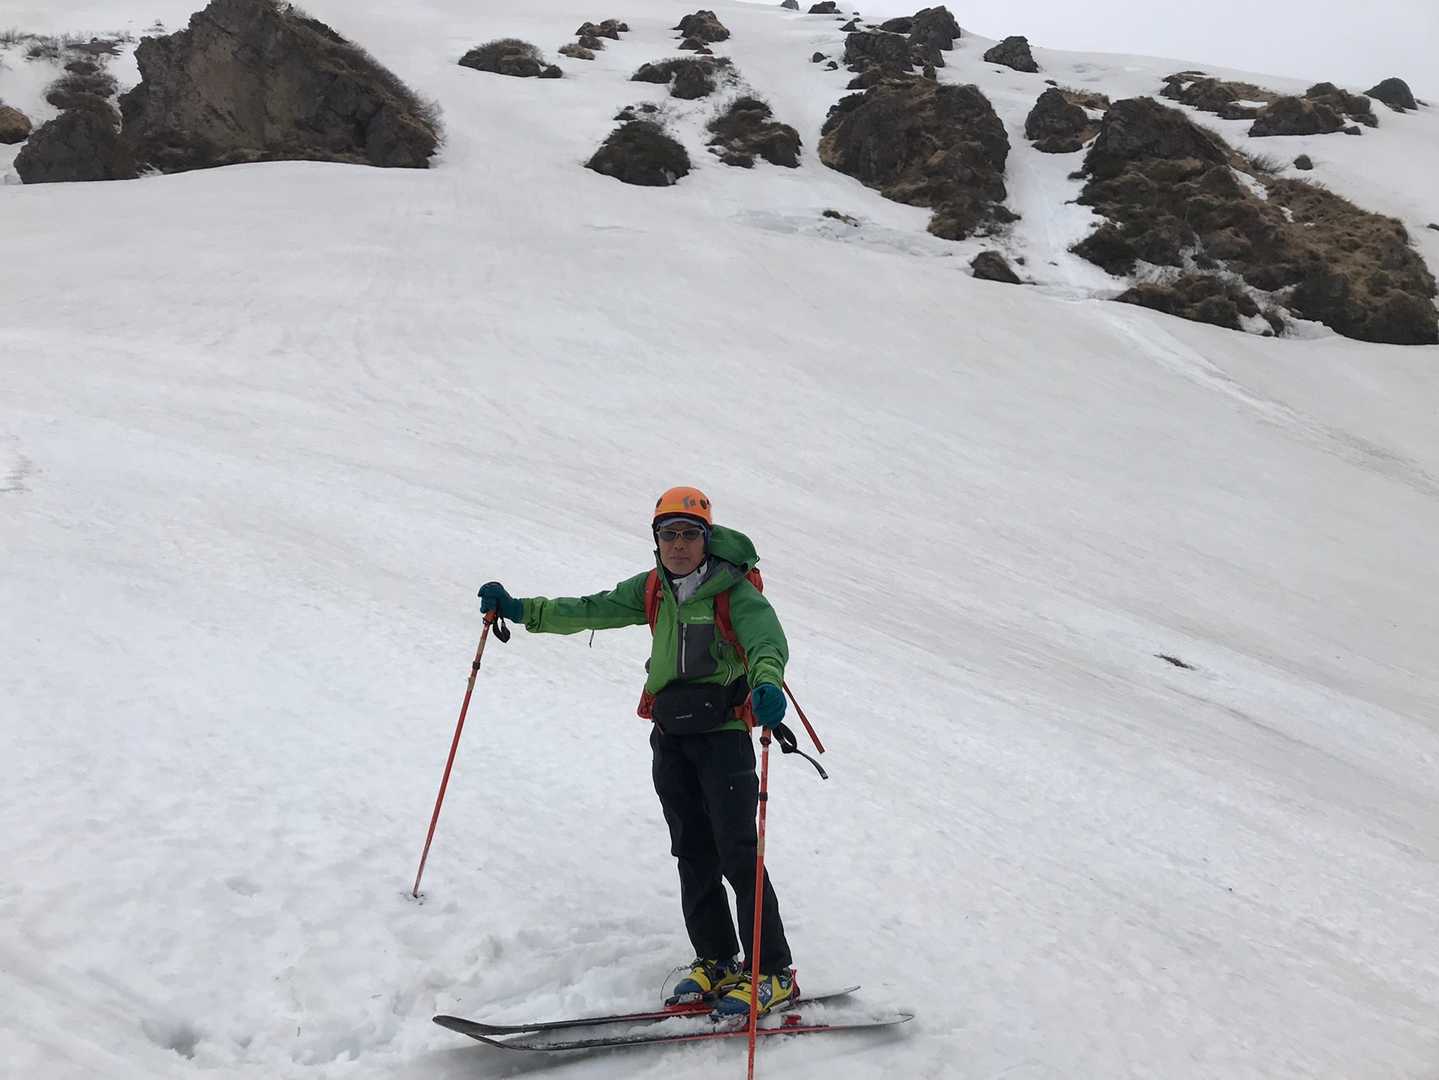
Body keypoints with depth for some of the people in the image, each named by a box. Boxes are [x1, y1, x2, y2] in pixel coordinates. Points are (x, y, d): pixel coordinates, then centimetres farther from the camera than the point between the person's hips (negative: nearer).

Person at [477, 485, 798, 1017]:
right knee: (693, 853, 8)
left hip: (723, 732, -6)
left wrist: (766, 681, -50)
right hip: (671, 737, 6)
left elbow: (766, 637, -27)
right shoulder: (654, 588, 8)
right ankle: (716, 962, 18)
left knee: (738, 854, -9)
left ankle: (774, 972, -2)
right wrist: (521, 610, -7)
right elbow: (594, 610, 5)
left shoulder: (735, 590, -10)